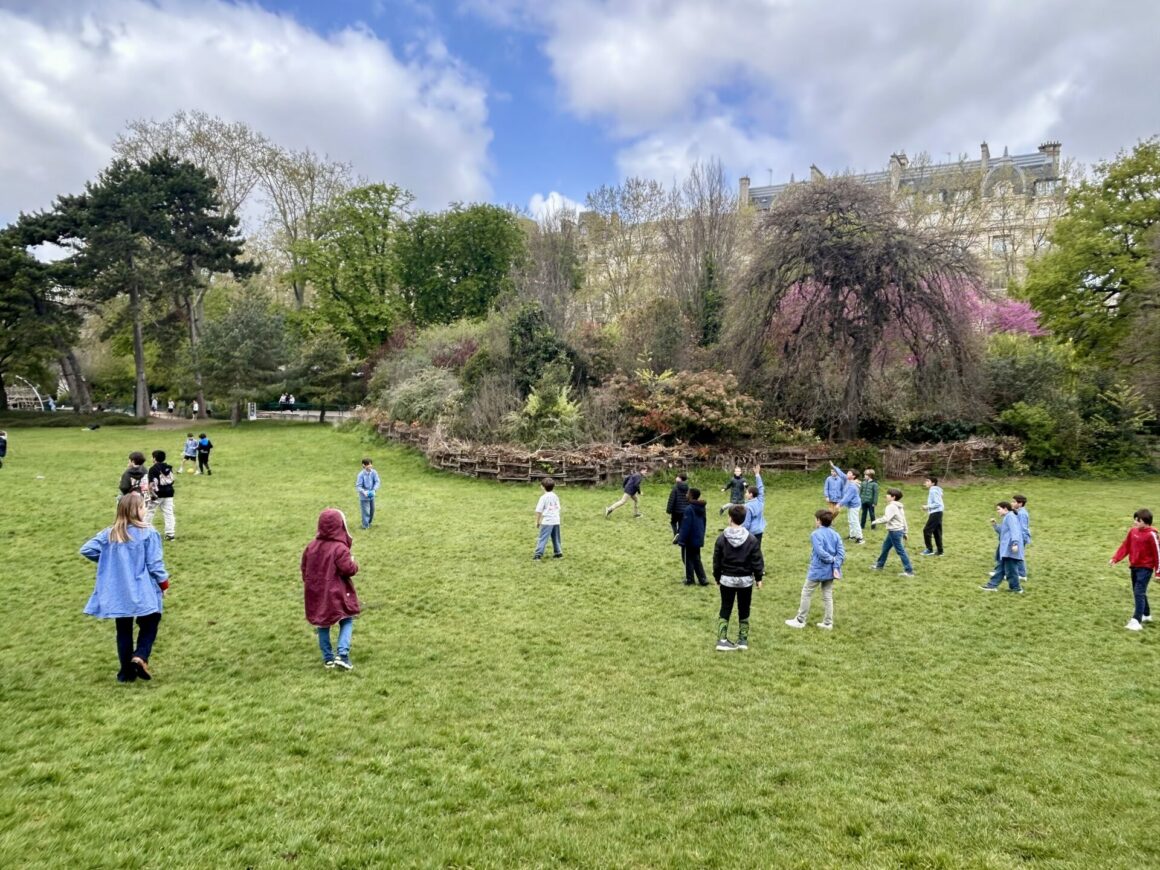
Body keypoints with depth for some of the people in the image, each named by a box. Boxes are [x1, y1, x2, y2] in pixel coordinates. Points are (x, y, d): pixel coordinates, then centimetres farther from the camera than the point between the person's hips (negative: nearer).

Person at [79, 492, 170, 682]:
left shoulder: (109, 534, 1)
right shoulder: (148, 534, -12)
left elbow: (86, 550, 0)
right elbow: (155, 564, -11)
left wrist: (107, 560, 13)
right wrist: (164, 584, 3)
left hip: (118, 594, 4)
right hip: (143, 593, -4)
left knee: (124, 630, 15)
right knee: (149, 625, 13)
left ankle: (127, 671, 19)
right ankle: (140, 656, -10)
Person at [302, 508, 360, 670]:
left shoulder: (311, 546, 1)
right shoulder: (340, 548, -19)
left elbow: (304, 568, 10)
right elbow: (348, 569, -22)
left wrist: (308, 585, 23)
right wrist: (354, 564, 0)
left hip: (316, 593, 5)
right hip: (337, 594, -5)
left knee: (323, 624, 16)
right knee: (347, 621, 9)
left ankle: (328, 658, 20)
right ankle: (342, 654, -6)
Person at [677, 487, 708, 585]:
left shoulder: (689, 509, -23)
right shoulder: (701, 507, 5)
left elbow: (685, 526, -22)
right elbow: (704, 522, 14)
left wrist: (681, 539, -16)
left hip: (689, 539, -8)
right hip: (698, 538, 8)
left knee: (688, 558, 8)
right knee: (696, 558, 17)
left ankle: (690, 579, 16)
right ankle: (703, 579, 15)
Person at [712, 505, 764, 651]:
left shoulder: (722, 538, -9)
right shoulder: (751, 539, -10)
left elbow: (716, 560, -2)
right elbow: (757, 561, -5)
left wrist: (717, 577, 11)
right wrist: (758, 578, 8)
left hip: (727, 579, 0)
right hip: (746, 580, 0)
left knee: (725, 610, 8)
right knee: (744, 611, 14)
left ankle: (722, 640, 3)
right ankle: (743, 640, 19)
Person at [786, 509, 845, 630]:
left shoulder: (815, 534, -14)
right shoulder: (835, 534, 5)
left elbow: (820, 552, -24)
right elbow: (841, 552, -4)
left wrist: (832, 559, -10)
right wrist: (836, 567, -10)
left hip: (817, 570, -6)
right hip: (830, 570, 6)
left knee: (806, 594, 6)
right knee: (828, 596, 13)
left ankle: (800, 621, 12)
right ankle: (828, 623, 17)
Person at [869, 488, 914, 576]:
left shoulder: (891, 507, -18)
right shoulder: (899, 506, 13)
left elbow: (886, 519, -27)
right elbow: (903, 519, 17)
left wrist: (875, 522, -13)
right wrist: (905, 532, 21)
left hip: (895, 531, -10)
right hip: (898, 530, 10)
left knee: (900, 551, -6)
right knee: (885, 547, 21)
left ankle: (909, 571, -4)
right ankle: (880, 565, 35)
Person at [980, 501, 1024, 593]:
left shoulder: (1010, 516, -8)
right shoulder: (1007, 518, 23)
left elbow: (1014, 530, -20)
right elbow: (1002, 531, 28)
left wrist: (1015, 543, -29)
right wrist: (995, 525, 14)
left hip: (1010, 549, -11)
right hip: (1006, 549, 11)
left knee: (1010, 569, -5)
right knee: (1001, 568, 12)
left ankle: (1016, 588, 4)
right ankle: (992, 585, 15)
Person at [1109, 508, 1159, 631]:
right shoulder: (1133, 531, 3)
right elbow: (1126, 546, 9)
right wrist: (1115, 558, -1)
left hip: (1145, 568, -8)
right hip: (1134, 567, 8)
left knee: (1139, 593, -13)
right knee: (1138, 592, 18)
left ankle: (1136, 621, -15)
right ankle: (1146, 615, 35)